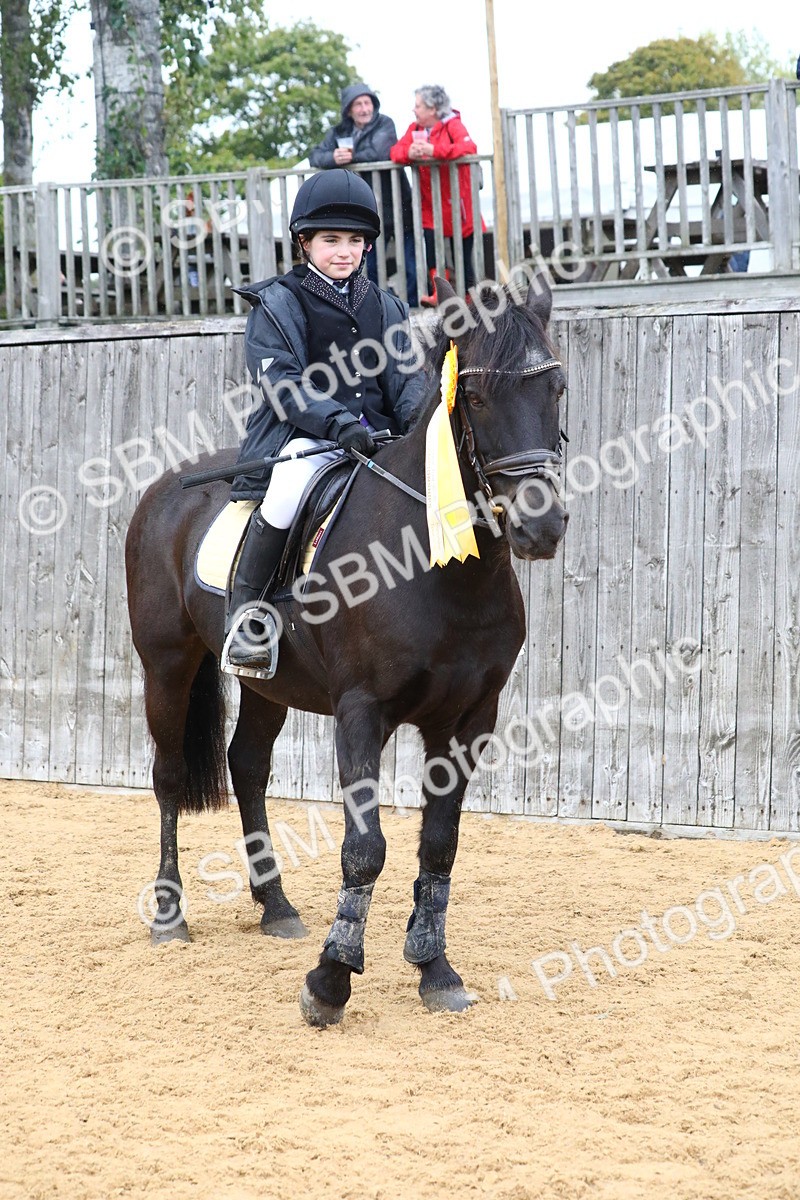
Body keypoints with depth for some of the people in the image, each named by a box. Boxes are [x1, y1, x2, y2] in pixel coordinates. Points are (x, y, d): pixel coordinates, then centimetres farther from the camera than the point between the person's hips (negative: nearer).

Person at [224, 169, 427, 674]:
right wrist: (337, 423, -26)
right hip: (302, 437, -4)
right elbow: (282, 383, -9)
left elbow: (405, 375, 10)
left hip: (375, 437, 5)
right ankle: (244, 613, -29)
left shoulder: (385, 307, 19)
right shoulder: (277, 304, 4)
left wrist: (417, 418, -14)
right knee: (292, 481, -39)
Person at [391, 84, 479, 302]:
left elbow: (469, 147, -25)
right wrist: (409, 153, -23)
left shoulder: (452, 125, -8)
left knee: (462, 255, 4)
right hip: (430, 202, 4)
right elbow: (396, 151, 1)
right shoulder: (415, 128, 8)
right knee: (429, 246, -11)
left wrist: (434, 150, -33)